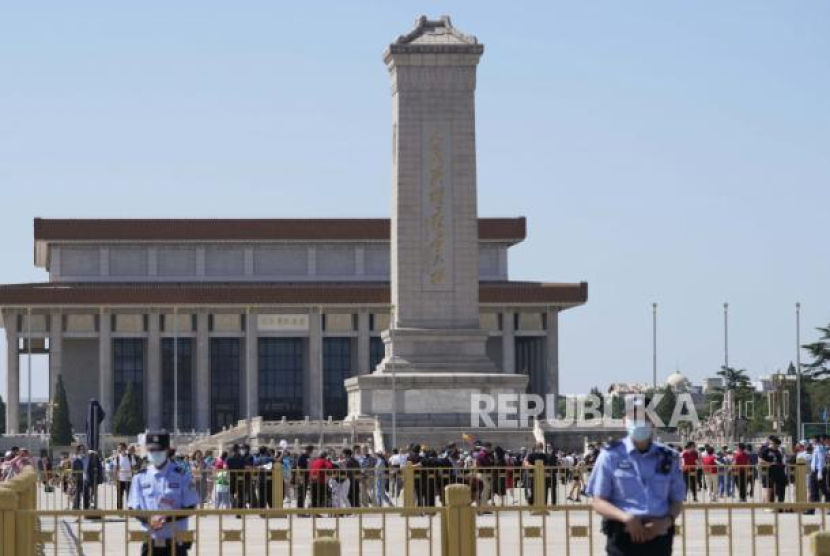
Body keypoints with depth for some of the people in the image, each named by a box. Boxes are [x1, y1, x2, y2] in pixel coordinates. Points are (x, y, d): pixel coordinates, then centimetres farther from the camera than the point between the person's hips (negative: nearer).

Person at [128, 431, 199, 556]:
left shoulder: (180, 475, -3)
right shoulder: (140, 477, 4)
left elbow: (190, 507, -3)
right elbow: (133, 508, 4)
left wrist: (167, 518, -18)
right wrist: (149, 519, -16)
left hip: (175, 542, -2)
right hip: (150, 542, 2)